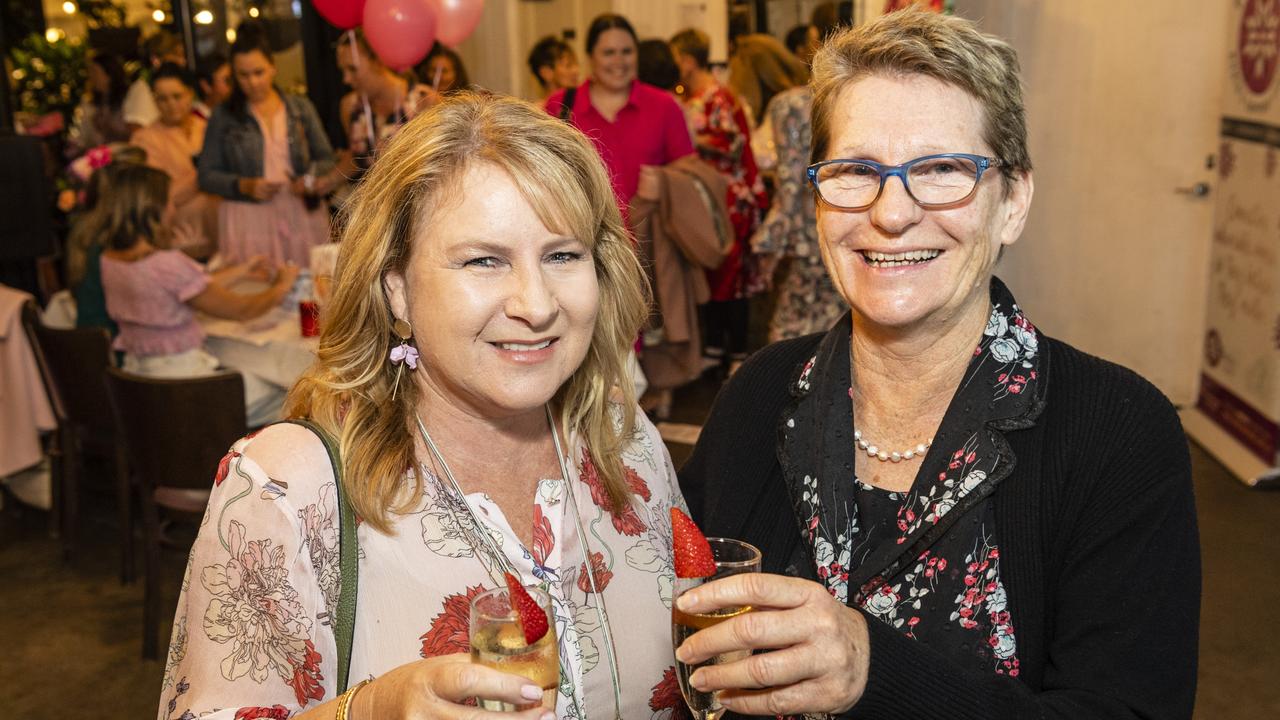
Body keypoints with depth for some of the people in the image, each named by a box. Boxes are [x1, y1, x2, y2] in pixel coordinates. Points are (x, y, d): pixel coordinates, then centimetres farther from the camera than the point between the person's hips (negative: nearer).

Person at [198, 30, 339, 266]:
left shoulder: (301, 108, 12)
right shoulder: (224, 116, 7)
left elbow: (326, 159, 12)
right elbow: (206, 175, 6)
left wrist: (310, 180, -8)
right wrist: (245, 186, -9)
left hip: (303, 214, 2)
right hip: (249, 219, -1)